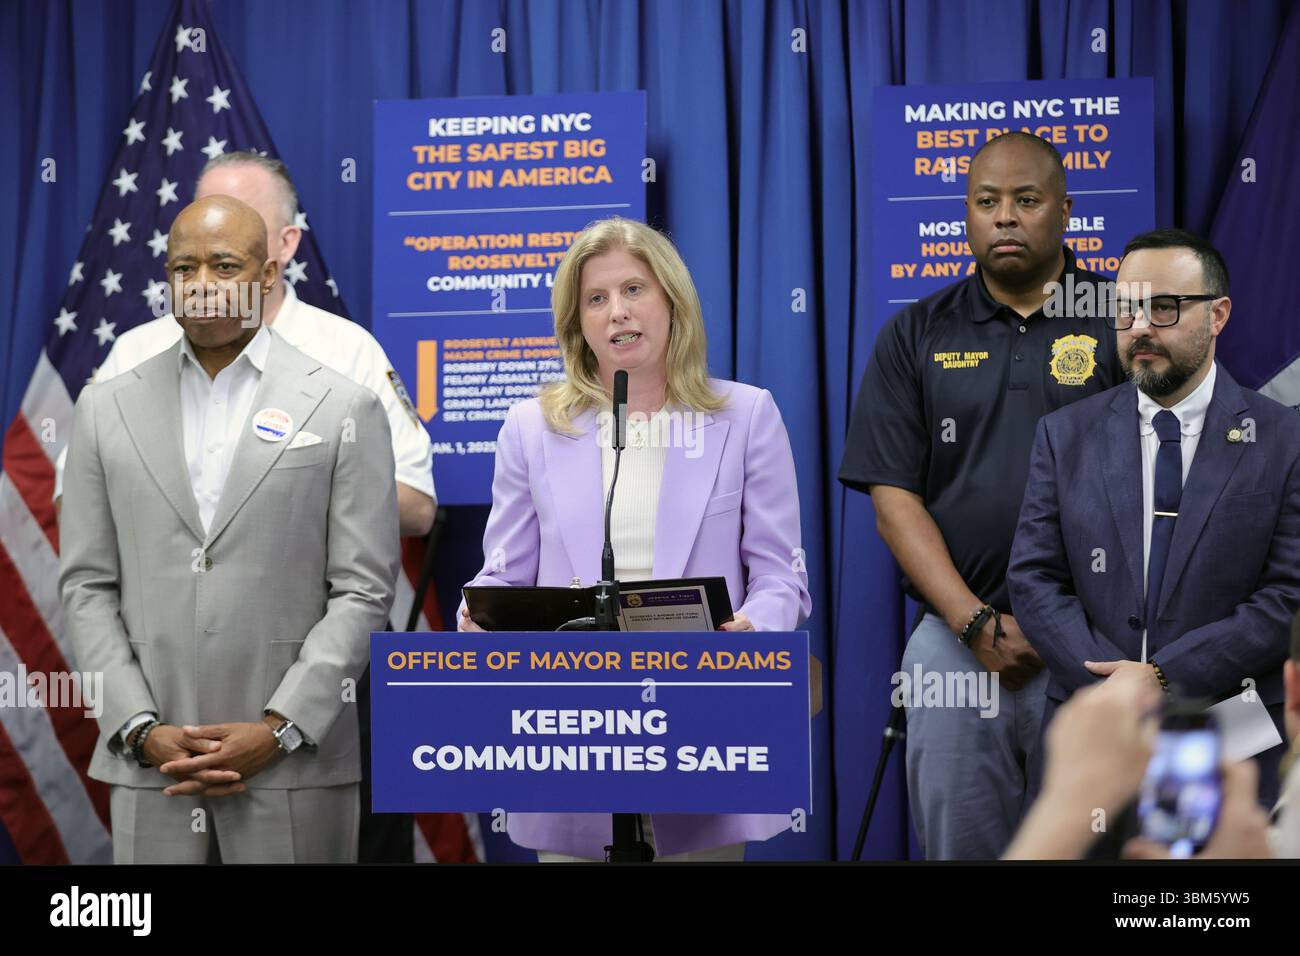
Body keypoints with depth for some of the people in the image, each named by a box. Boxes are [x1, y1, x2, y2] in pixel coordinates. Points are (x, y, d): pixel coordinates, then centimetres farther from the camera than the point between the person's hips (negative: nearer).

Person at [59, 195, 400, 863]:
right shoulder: (105, 408, 9)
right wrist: (143, 730, -4)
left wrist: (278, 730, -10)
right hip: (147, 765, 2)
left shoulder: (344, 408, 2)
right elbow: (87, 586, 8)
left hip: (293, 763, -2)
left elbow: (363, 591, -1)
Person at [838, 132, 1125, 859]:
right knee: (961, 842, 6)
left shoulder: (1122, 322, 3)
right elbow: (894, 499, 2)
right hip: (956, 641, 2)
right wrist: (979, 625, -9)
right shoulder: (917, 336, 8)